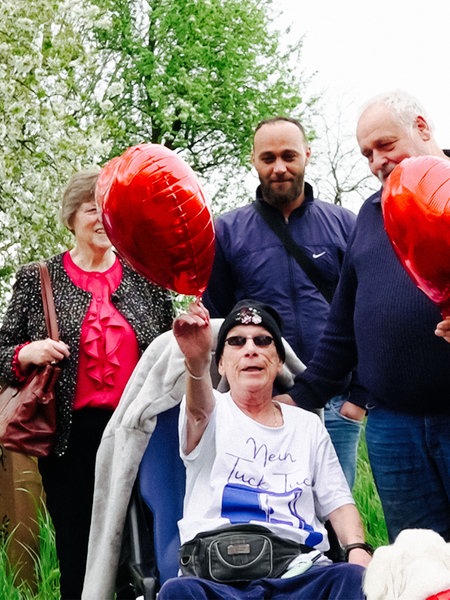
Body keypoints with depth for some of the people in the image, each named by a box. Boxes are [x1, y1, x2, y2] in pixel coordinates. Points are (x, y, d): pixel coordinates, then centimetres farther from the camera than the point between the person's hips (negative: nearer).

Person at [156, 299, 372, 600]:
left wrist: (358, 548, -5)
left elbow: (337, 501, 18)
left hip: (299, 573, 2)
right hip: (219, 571, -2)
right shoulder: (214, 413, 11)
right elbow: (199, 409, -15)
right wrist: (196, 361, -39)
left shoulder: (308, 425, 22)